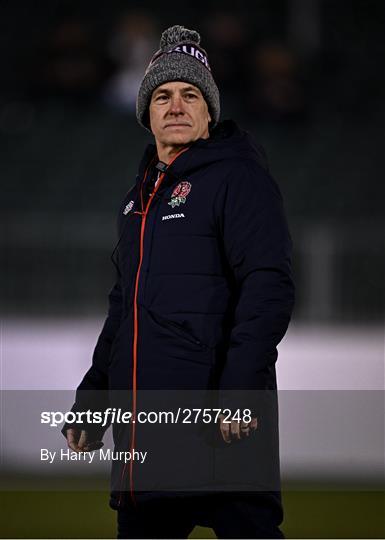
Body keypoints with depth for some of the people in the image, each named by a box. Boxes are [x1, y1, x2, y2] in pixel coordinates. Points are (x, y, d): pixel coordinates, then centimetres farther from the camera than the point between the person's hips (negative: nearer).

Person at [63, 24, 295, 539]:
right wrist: (92, 397, 24)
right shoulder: (140, 195, 21)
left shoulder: (238, 177, -4)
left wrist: (239, 391, -23)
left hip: (219, 421, -8)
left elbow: (269, 288, -14)